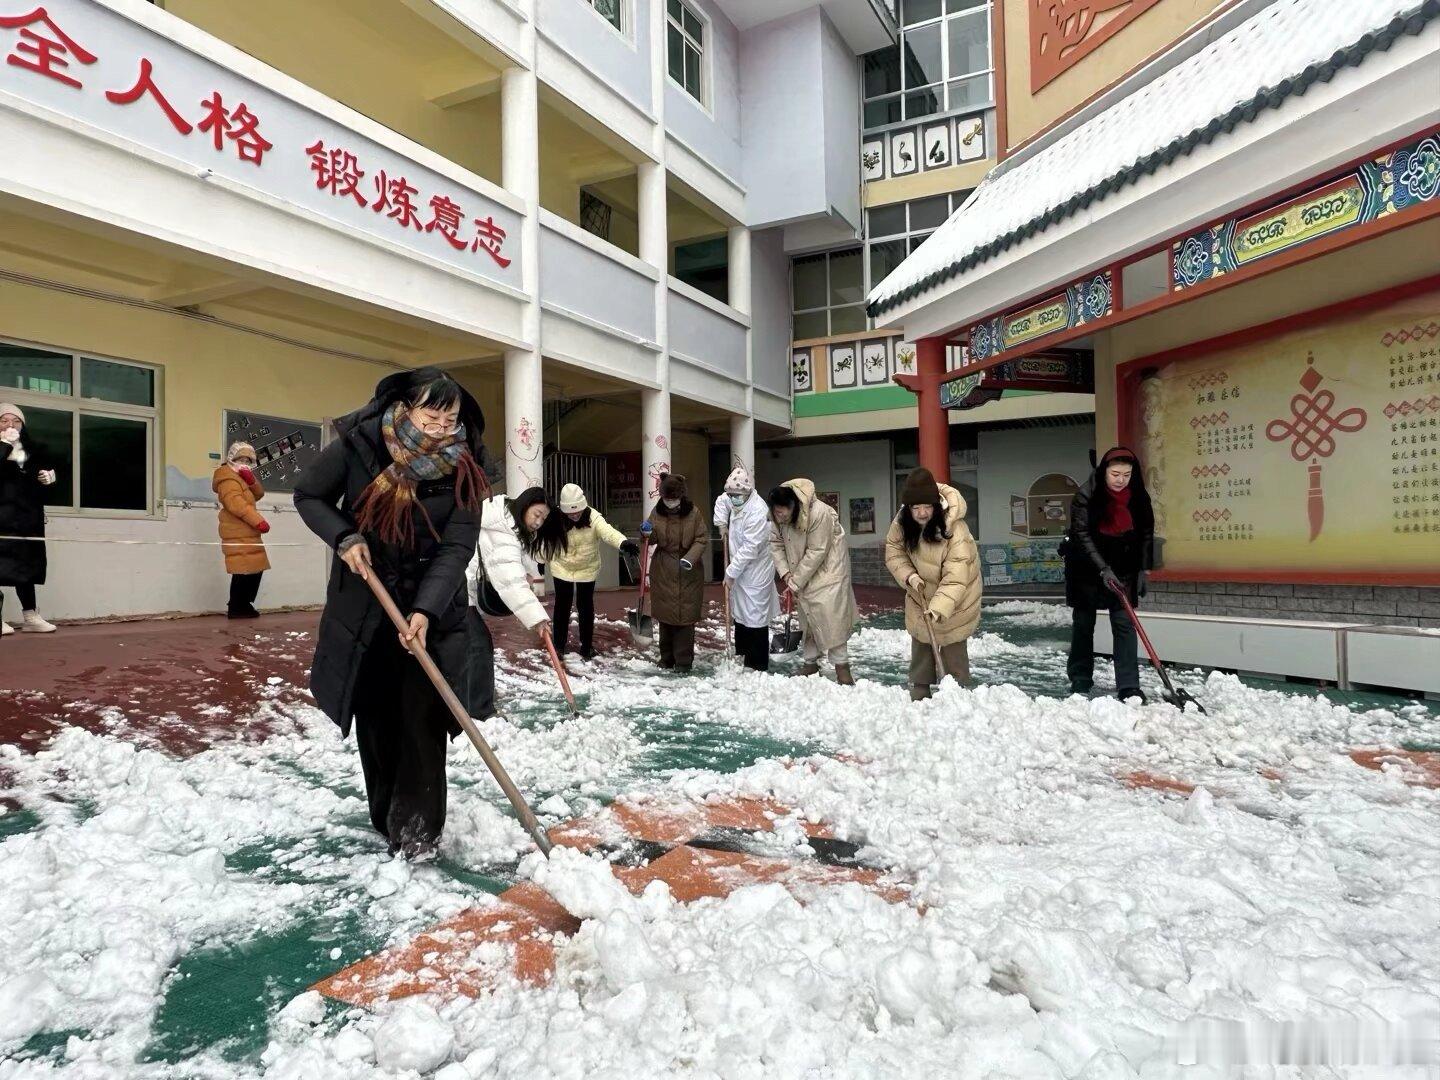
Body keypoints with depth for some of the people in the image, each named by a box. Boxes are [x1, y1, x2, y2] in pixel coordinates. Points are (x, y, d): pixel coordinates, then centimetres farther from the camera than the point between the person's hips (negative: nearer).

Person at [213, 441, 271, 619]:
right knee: (244, 570, -13)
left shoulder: (241, 478, 25)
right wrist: (259, 521, -23)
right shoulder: (228, 478, -6)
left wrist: (251, 480, -3)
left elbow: (259, 494, 16)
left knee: (255, 569, 12)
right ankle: (237, 608, -9)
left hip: (246, 534, 10)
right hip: (238, 534, -10)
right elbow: (237, 504, -20)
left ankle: (243, 605, 20)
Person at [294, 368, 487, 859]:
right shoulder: (357, 445, -16)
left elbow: (456, 548, -19)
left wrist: (425, 611, -31)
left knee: (423, 715, -7)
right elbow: (309, 496, 0)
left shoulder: (463, 470, -16)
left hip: (433, 609, -1)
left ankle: (418, 824, 5)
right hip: (363, 605, 1)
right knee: (374, 713, 10)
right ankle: (386, 816, 26)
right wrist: (343, 538, -18)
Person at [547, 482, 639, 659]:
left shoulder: (593, 517, -25)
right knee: (562, 606, 9)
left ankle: (587, 645, 22)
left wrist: (624, 542, -64)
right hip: (562, 568, 1)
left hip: (587, 569, -1)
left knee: (586, 606, 6)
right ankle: (559, 644, 25)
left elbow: (608, 532, -44)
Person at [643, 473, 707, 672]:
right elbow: (653, 540, 7)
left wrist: (690, 558, -21)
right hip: (663, 572, 3)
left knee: (685, 617, -1)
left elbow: (701, 540, -6)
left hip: (688, 573, -3)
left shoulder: (693, 512, -9)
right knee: (665, 616, 10)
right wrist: (648, 532, -16)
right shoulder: (657, 512, 0)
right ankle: (667, 658, 22)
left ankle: (684, 661, 7)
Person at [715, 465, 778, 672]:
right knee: (739, 612, 20)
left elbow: (750, 549, -27)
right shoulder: (734, 501, -1)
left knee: (755, 617, -5)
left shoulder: (757, 511, -27)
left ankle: (758, 666, 2)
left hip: (756, 572, -9)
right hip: (740, 569, 10)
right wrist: (721, 523, 8)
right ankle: (741, 655, 34)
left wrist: (730, 572, -19)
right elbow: (721, 502, 25)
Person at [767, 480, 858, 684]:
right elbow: (776, 544, -2)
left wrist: (796, 581, -21)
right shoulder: (776, 517, -13)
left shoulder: (819, 513, -32)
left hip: (827, 566, -6)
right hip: (802, 572, 6)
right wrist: (785, 573, -15)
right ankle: (811, 662, 22)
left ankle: (841, 665, -2)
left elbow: (817, 552, -27)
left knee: (831, 615, -10)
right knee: (808, 616, 11)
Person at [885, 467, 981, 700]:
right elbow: (894, 550, -4)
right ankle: (919, 691, 26)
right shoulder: (902, 523, -17)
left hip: (954, 598, -5)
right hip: (920, 593, 5)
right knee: (920, 640, 14)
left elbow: (956, 576, -35)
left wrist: (939, 606, -42)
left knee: (953, 645, -1)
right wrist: (909, 575, -21)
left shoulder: (954, 528, -33)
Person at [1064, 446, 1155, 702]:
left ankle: (1129, 687, -3)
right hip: (1087, 568, -2)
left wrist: (1142, 569, -1)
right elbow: (1082, 534, -21)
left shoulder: (1138, 497, -6)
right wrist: (1102, 569, -27)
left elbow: (1146, 532, 4)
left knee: (1125, 624, -4)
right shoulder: (1086, 495, -17)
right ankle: (1080, 679, 21)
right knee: (1083, 623, 8)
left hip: (1123, 569, 2)